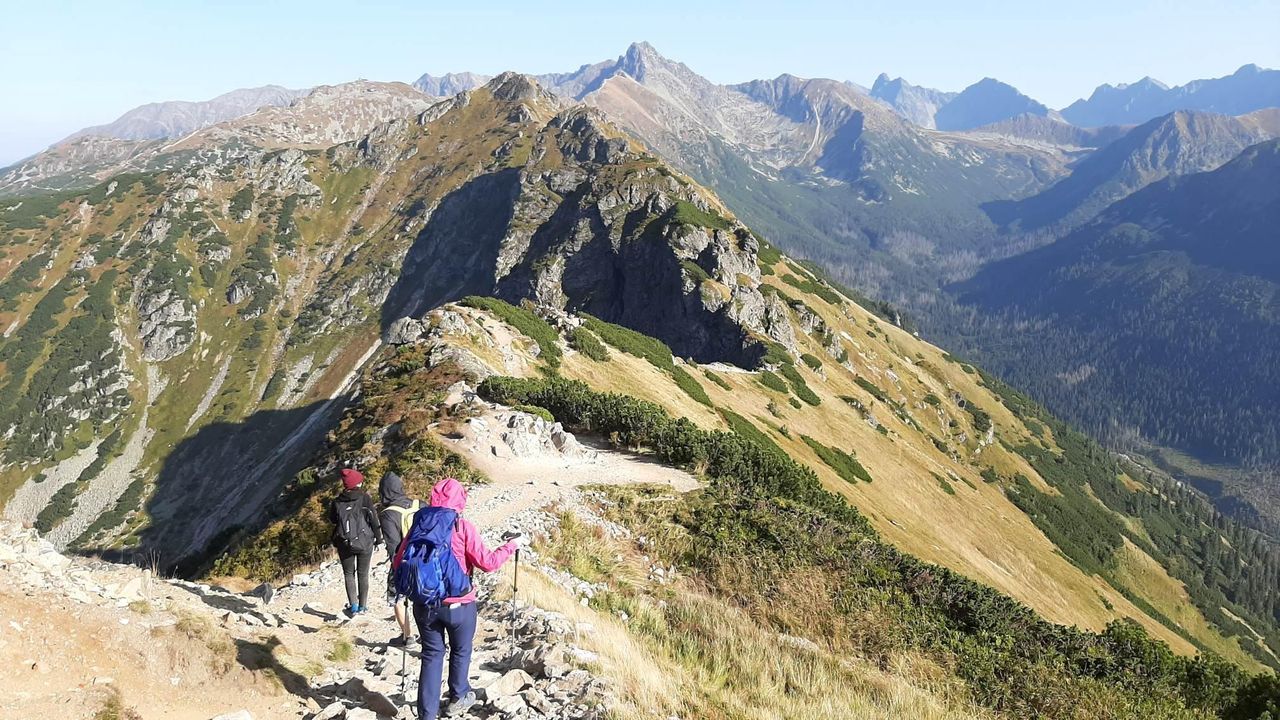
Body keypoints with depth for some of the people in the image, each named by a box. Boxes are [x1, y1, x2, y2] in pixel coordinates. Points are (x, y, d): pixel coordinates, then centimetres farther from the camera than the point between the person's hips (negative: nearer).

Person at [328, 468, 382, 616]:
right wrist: (378, 538, 2)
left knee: (349, 574, 13)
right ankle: (362, 606, 17)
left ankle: (353, 606, 3)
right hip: (365, 543, -1)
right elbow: (374, 520, -8)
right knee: (363, 574, 13)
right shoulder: (365, 498, -10)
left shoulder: (337, 502, -3)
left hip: (344, 544, 1)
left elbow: (332, 520, 9)